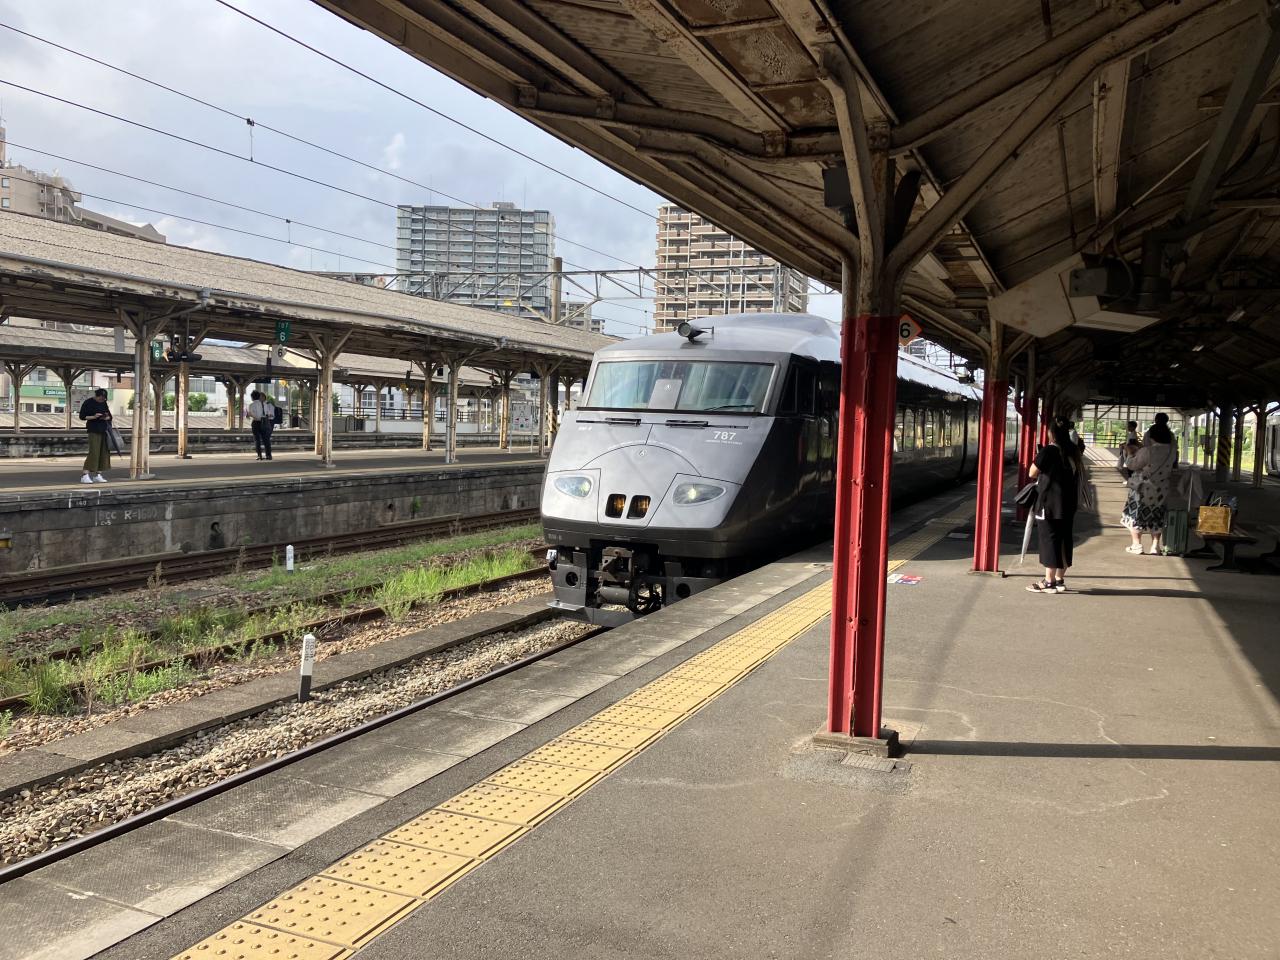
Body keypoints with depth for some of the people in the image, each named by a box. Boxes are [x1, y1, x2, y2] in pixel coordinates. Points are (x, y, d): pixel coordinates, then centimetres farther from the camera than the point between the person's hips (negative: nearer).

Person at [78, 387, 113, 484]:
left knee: (104, 452, 4)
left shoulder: (104, 403, 12)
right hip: (94, 430, -6)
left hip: (104, 430, 6)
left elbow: (110, 415, 17)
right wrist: (93, 417, -19)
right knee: (93, 452, -13)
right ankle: (85, 475, -10)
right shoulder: (88, 402, -5)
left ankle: (98, 475, 11)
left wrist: (107, 417, -6)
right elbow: (82, 416, -4)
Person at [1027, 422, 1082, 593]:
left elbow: (1032, 473, -9)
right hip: (1069, 504, 7)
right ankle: (1060, 580, 18)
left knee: (1049, 539, -2)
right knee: (1064, 540, 11)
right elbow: (1079, 472, 17)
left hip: (1050, 504, -7)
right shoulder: (1073, 451, 8)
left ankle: (1049, 582, 0)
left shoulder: (1049, 451, -13)